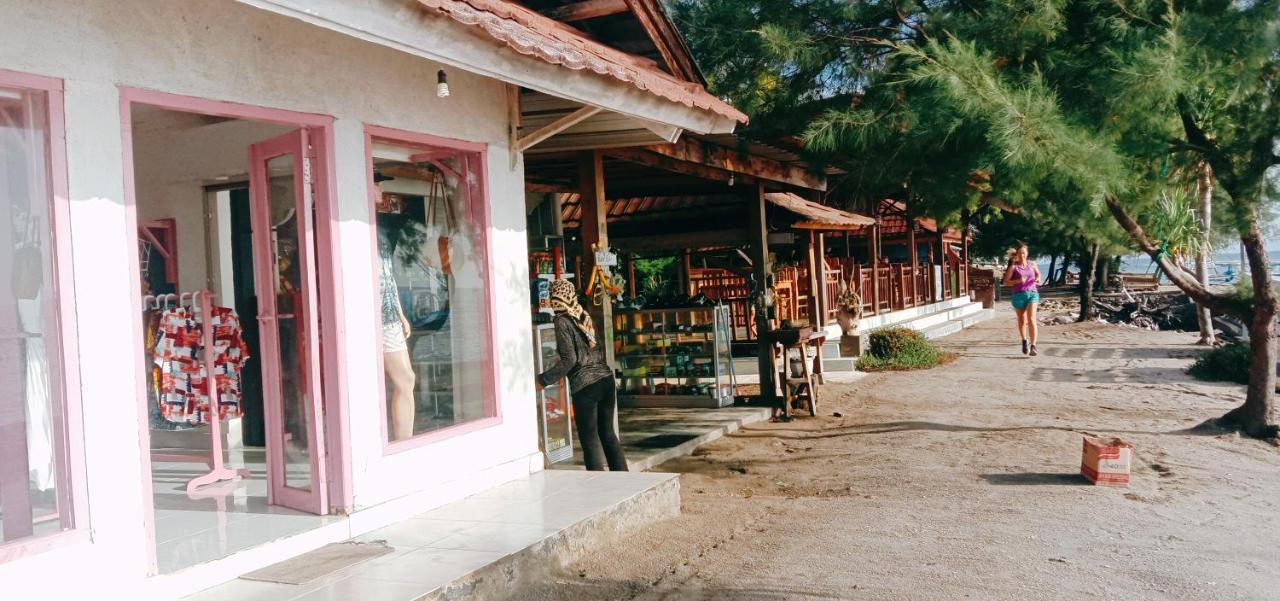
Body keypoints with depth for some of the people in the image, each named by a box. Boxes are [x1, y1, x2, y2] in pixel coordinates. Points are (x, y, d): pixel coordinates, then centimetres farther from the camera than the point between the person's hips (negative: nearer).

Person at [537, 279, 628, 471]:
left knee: (589, 438, 3)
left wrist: (543, 379, -10)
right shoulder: (584, 317, 12)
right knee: (607, 433, 17)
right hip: (606, 378, 7)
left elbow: (569, 359, -14)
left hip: (584, 385, -6)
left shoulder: (562, 321, -8)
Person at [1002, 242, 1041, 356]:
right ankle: (1024, 342, 37)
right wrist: (1018, 281, -20)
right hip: (1019, 295, 0)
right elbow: (1005, 282, -5)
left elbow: (1038, 273, 24)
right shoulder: (1013, 267, -2)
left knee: (1032, 319, -14)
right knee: (1022, 320, 13)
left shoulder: (1032, 264, 6)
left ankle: (1033, 346, -18)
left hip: (1032, 293, 0)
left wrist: (1038, 278, 2)